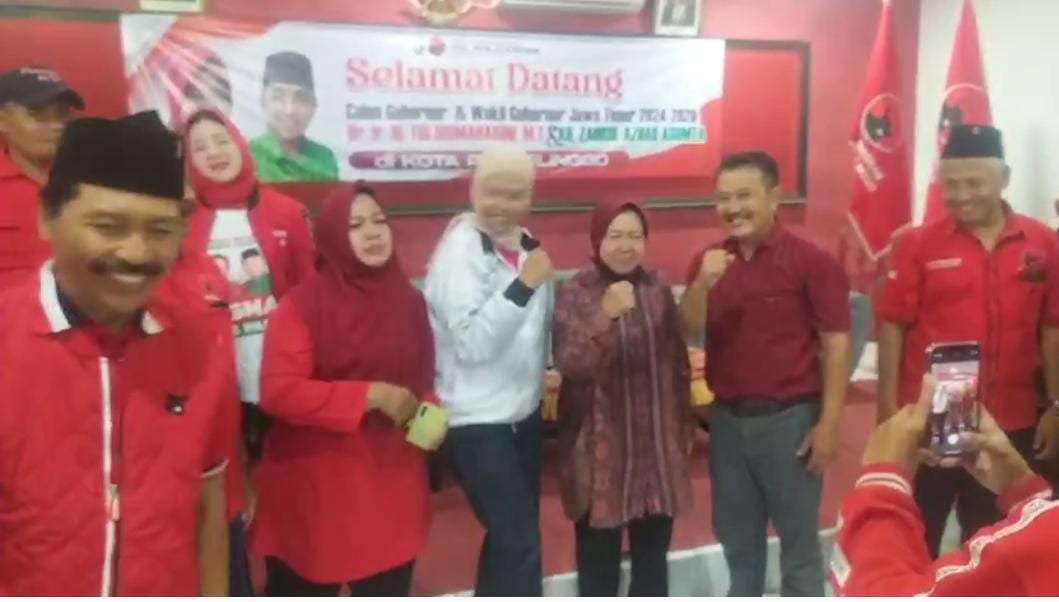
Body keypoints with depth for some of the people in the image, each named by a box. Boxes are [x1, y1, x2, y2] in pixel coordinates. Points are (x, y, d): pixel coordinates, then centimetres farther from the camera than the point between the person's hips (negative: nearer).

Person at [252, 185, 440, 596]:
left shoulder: (409, 301, 5)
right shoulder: (303, 304, -12)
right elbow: (278, 392, -21)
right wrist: (369, 396, -23)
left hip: (393, 486, 5)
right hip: (317, 488, -5)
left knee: (388, 591, 17)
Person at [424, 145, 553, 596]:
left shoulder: (526, 243, 5)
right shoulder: (460, 251, -18)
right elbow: (473, 342, -27)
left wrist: (546, 378, 13)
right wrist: (524, 285, -33)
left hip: (522, 414, 8)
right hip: (478, 422, -8)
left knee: (510, 535, 20)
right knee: (520, 542, -4)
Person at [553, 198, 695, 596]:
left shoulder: (658, 288, 4)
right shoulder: (575, 293, -9)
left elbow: (678, 362, 12)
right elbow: (569, 364, -21)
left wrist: (685, 423, 13)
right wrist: (605, 315, -34)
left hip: (656, 439, 4)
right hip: (600, 442, -4)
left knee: (653, 549, 16)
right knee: (599, 554, 5)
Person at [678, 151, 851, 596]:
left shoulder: (811, 260, -9)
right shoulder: (708, 260, 4)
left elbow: (835, 344, -9)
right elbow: (687, 333, 0)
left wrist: (828, 423, -12)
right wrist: (703, 284, -17)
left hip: (789, 417, -4)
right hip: (727, 418, 5)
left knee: (799, 538, 10)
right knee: (737, 535, 18)